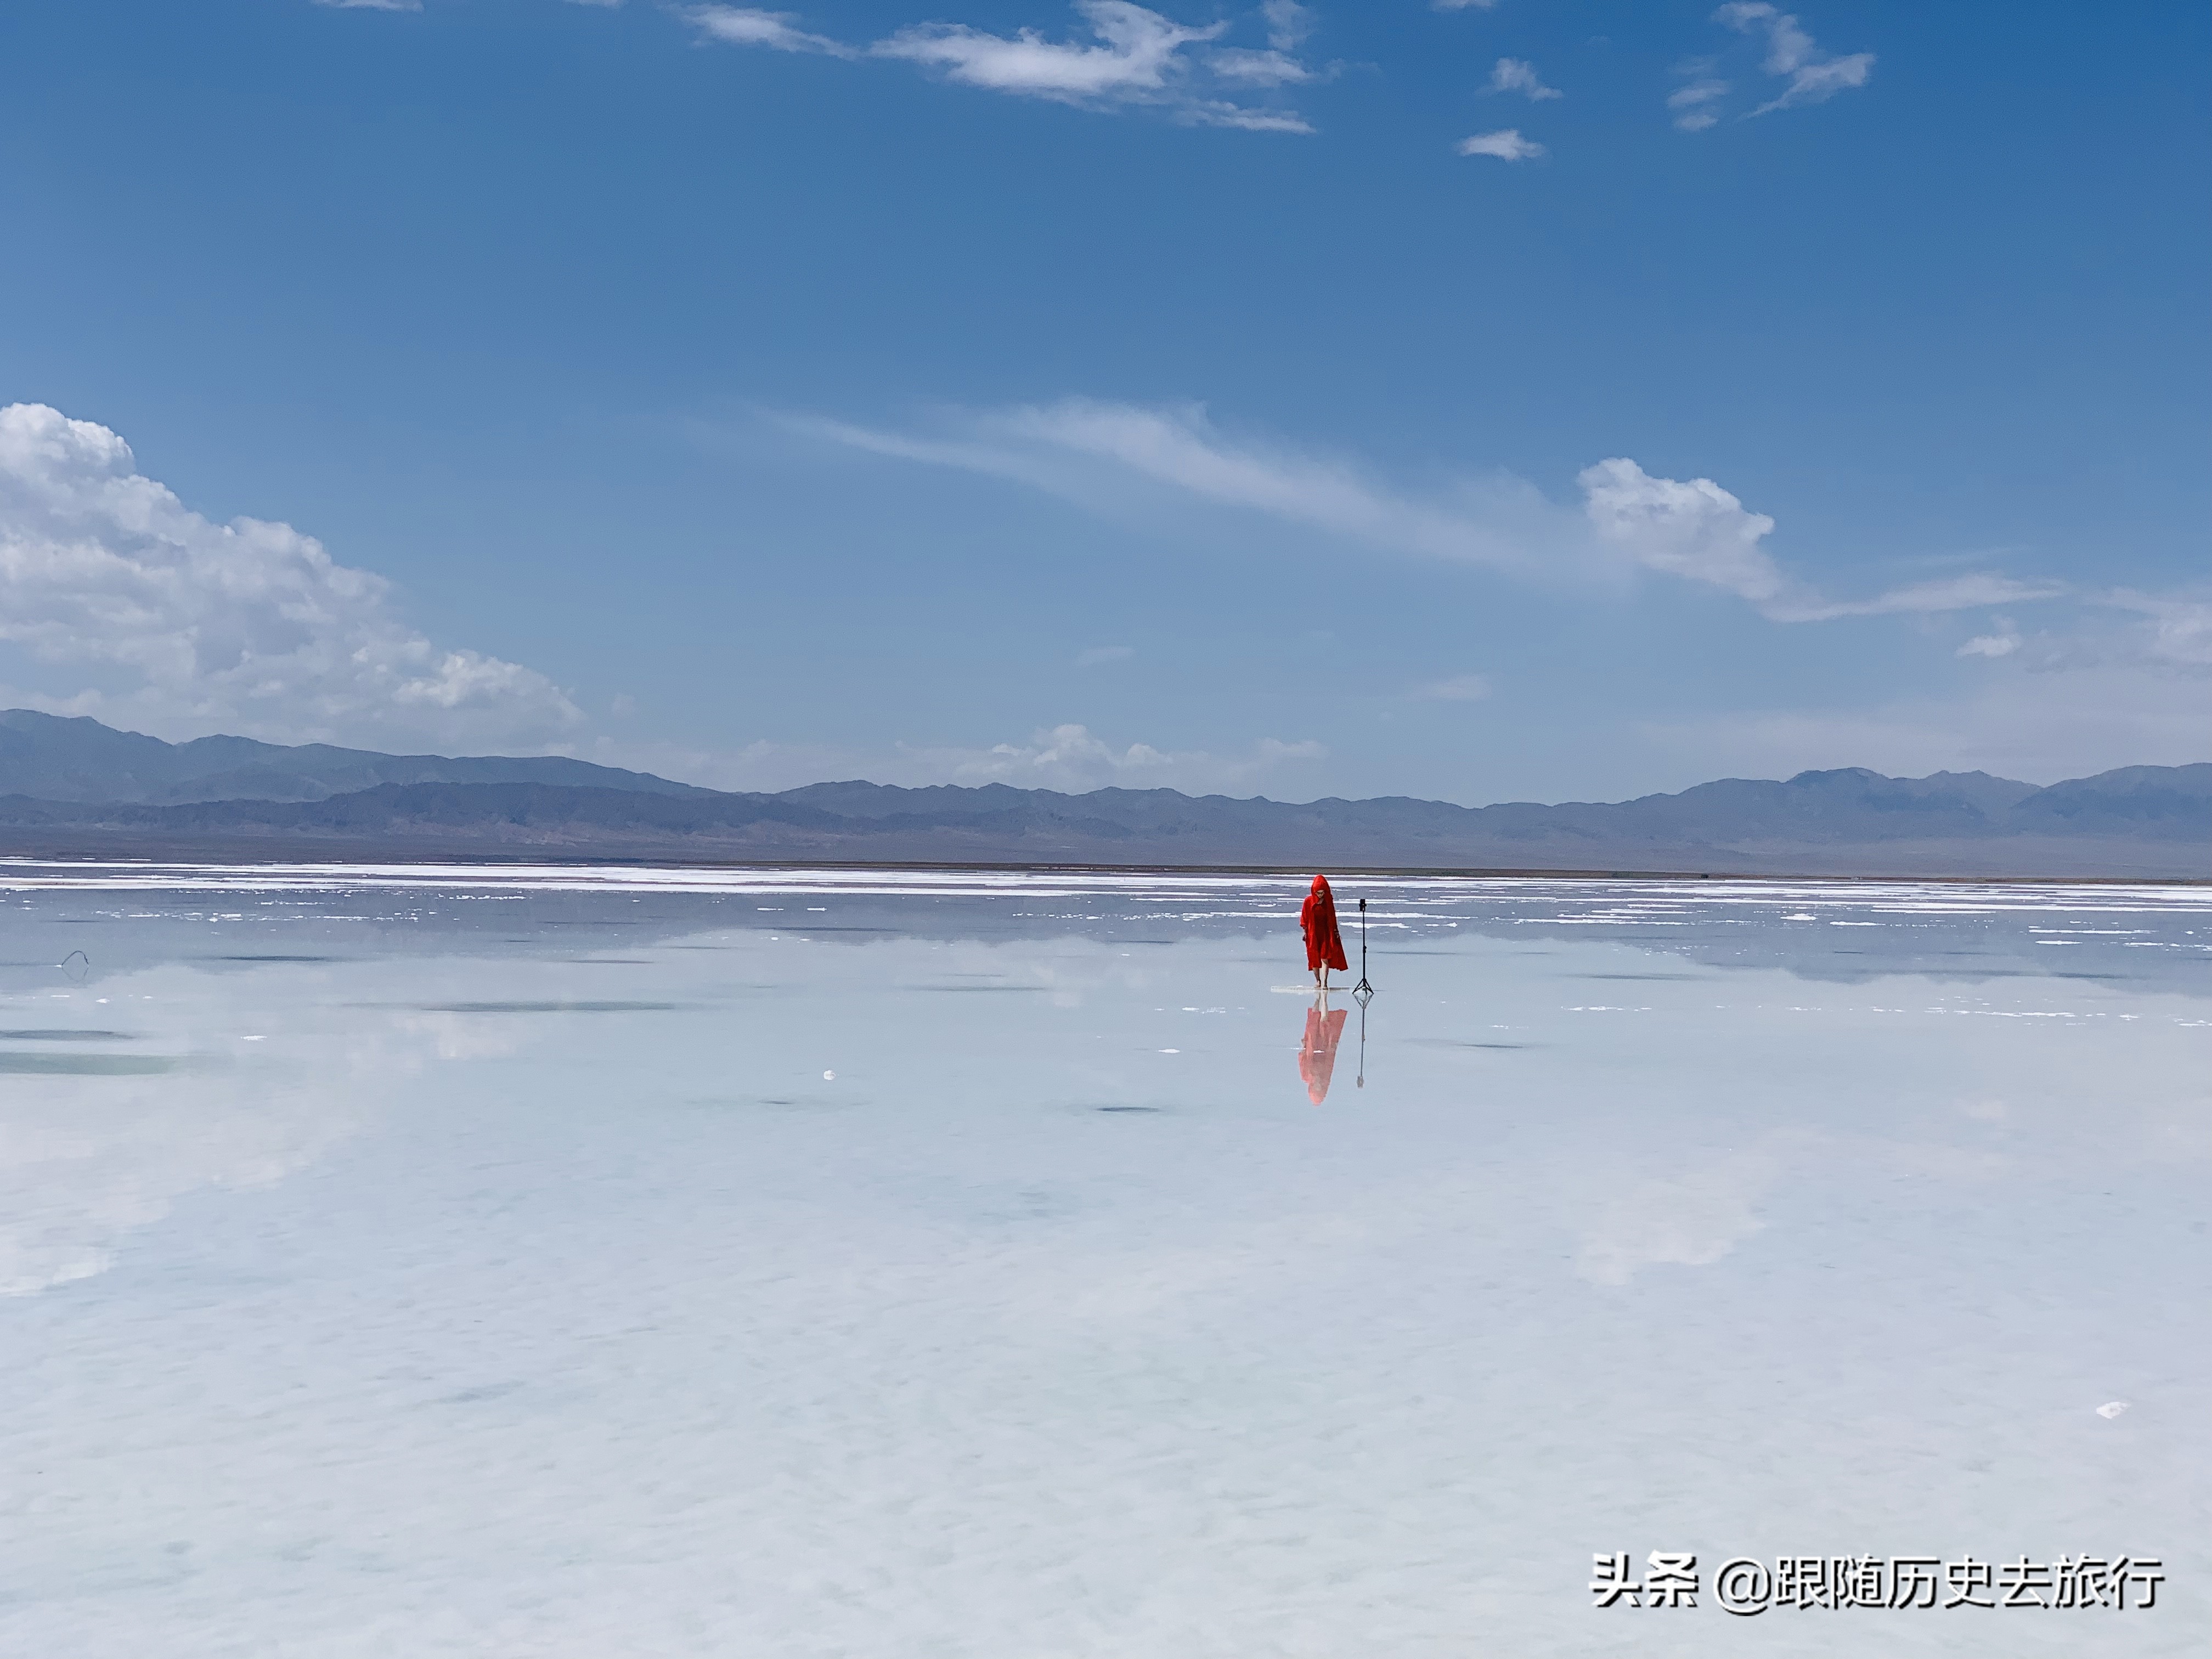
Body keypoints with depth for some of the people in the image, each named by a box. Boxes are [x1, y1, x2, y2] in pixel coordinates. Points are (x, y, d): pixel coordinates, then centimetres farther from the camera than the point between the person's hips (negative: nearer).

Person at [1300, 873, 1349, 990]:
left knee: (1325, 958, -10)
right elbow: (1304, 917, 0)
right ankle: (1318, 980, 22)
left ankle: (1324, 983, -14)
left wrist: (1335, 930, 7)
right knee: (1315, 958, 8)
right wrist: (1305, 932, -4)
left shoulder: (1329, 900, 0)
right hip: (1313, 932, 0)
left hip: (1326, 932, 0)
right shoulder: (1309, 901, -5)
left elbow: (1333, 916, 8)